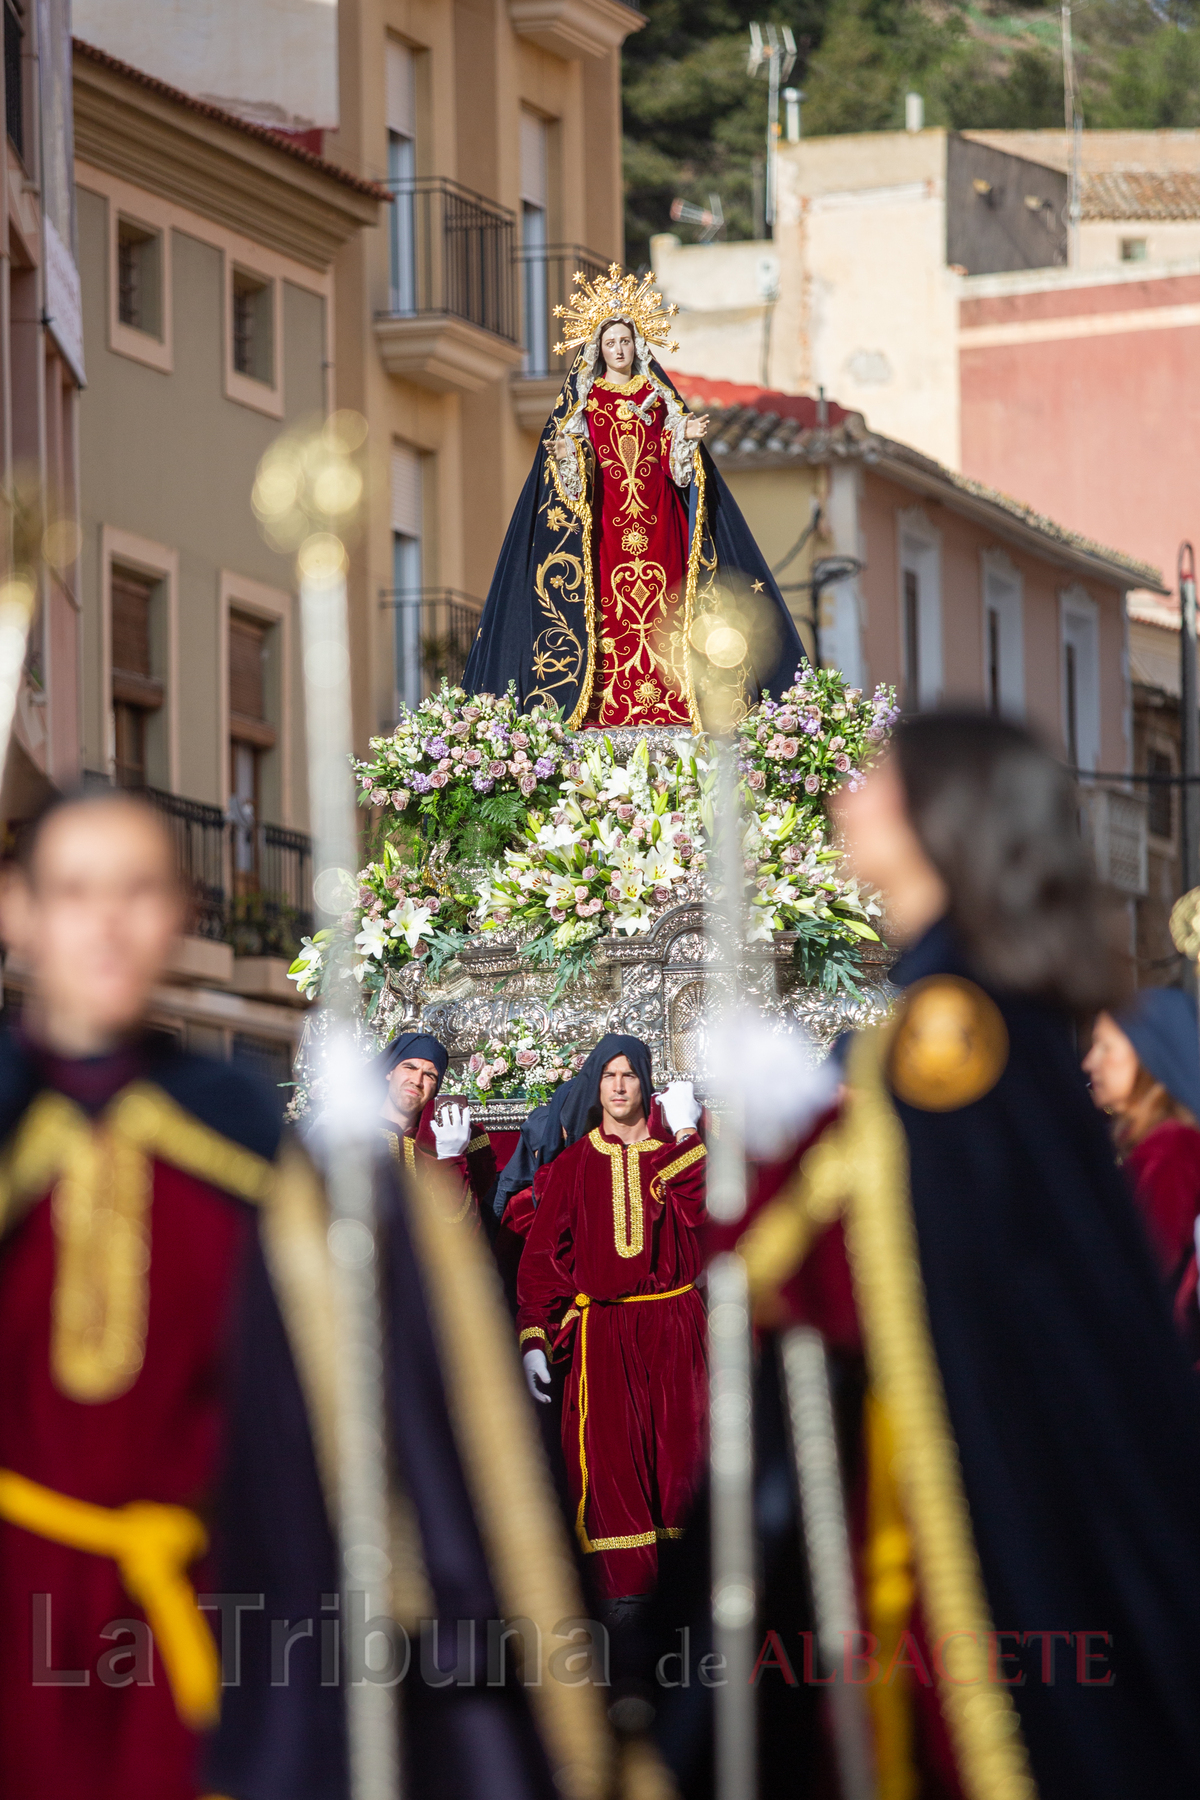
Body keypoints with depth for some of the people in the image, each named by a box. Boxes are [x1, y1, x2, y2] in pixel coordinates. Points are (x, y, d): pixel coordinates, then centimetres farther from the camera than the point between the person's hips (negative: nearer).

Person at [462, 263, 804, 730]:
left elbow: (673, 455, 9)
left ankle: (667, 705, -7)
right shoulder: (584, 398, 10)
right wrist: (566, 454, -15)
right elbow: (571, 458, 6)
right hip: (605, 512, -1)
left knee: (661, 605, -5)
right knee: (610, 603, -8)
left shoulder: (657, 394, 13)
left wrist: (687, 438, -11)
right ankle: (610, 706, -11)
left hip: (656, 511, 1)